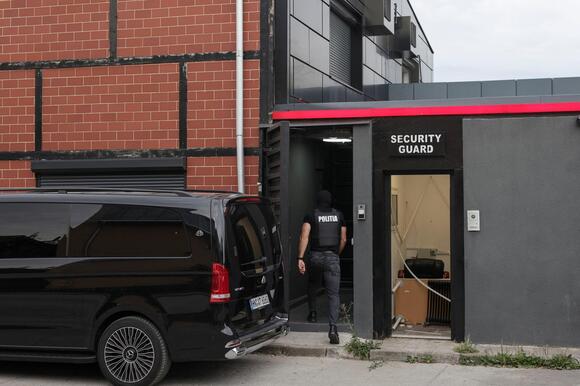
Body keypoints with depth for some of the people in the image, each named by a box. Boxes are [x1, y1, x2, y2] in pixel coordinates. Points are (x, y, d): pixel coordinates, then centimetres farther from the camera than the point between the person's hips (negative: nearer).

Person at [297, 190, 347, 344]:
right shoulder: (339, 215, 8)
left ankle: (312, 313, 39)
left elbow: (304, 236, -12)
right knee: (333, 294, -4)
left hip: (315, 256, 0)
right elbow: (343, 240, 12)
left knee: (313, 286, 27)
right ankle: (332, 327, -18)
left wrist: (300, 258, -14)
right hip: (332, 257, 0)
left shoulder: (311, 216, 1)